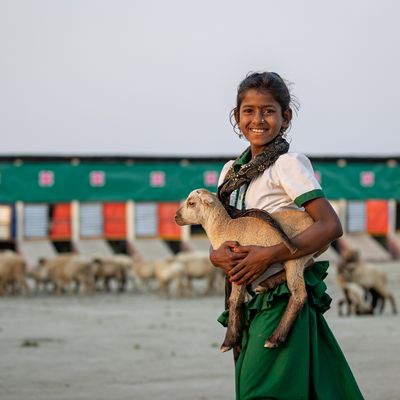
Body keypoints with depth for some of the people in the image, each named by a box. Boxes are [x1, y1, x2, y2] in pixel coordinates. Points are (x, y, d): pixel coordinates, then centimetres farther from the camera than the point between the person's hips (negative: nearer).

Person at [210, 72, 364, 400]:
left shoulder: (289, 164, -7)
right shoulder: (231, 172, 15)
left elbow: (331, 226, -17)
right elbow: (216, 247, 16)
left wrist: (269, 255, -23)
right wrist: (220, 256, -9)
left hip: (283, 301, -7)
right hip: (251, 304, 7)